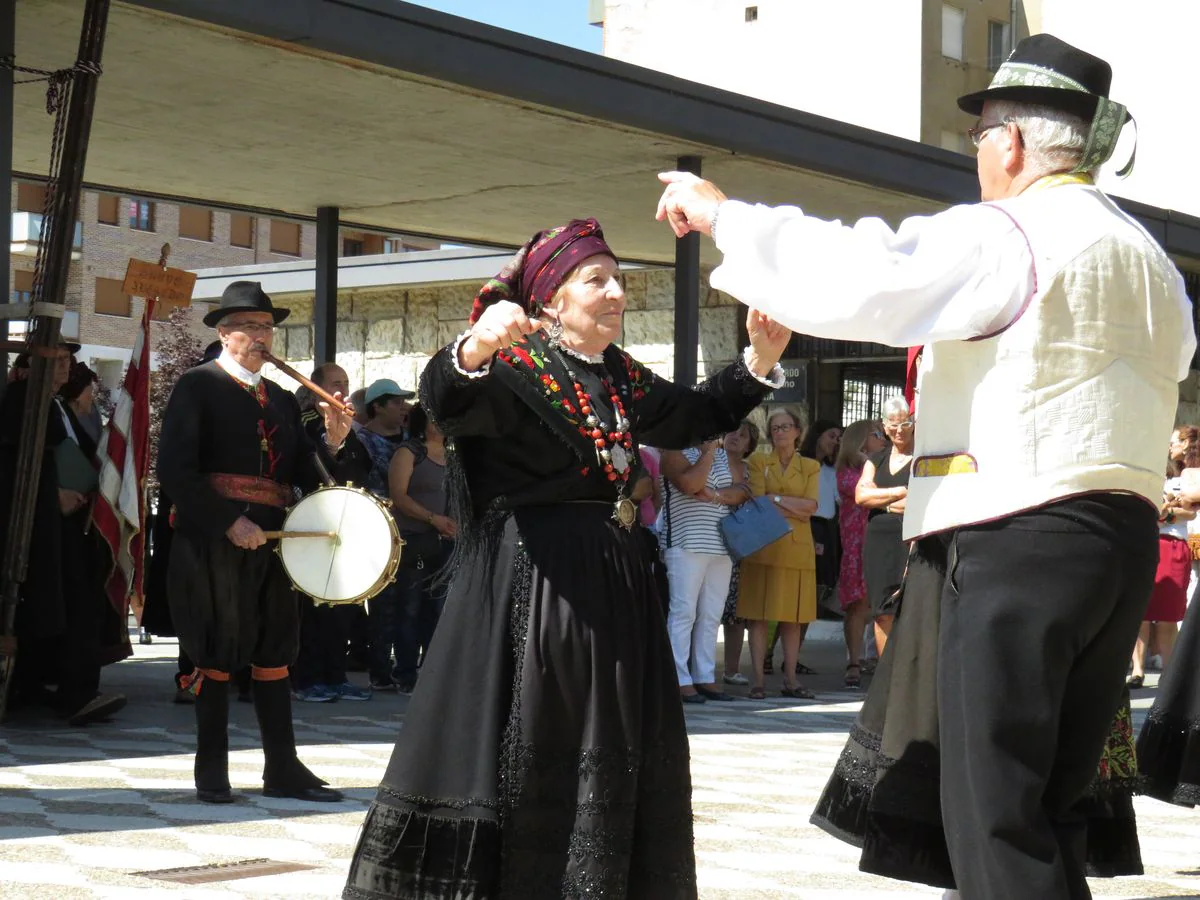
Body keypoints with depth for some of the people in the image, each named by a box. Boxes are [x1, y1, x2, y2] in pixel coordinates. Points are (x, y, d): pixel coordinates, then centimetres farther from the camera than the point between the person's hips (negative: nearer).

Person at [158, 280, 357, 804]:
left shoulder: (281, 400, 17)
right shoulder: (197, 387, -2)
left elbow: (304, 475, 13)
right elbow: (174, 470, -12)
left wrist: (332, 444, -5)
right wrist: (229, 523, -19)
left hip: (270, 539, 6)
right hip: (213, 539, -6)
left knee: (275, 652, 6)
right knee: (217, 652, 0)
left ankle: (283, 770, 11)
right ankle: (211, 774, 9)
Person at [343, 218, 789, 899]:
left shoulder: (620, 375, 14)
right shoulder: (514, 365, -9)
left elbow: (693, 417, 25)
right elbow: (445, 399, -28)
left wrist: (759, 361, 10)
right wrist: (473, 351, -51)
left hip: (613, 583, 8)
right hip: (530, 580, -8)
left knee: (611, 757, 14)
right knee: (520, 756, -5)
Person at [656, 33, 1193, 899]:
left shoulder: (1005, 236, -9)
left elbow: (852, 279, -14)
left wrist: (722, 214, -3)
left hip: (1021, 539, -8)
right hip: (1125, 534, 9)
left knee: (996, 814, -6)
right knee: (1053, 809, 13)